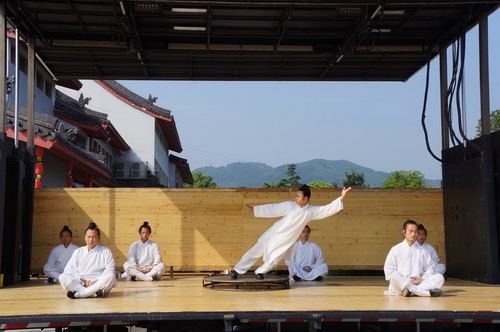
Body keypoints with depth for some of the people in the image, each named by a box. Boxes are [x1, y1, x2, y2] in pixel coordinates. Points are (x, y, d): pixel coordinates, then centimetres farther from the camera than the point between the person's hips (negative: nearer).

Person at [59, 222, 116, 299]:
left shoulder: (105, 251, 11)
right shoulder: (78, 252, 17)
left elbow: (110, 271, -1)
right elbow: (69, 269, 5)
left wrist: (96, 281, -16)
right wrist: (83, 281, -10)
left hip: (98, 284, -1)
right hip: (79, 284, 2)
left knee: (110, 276, -33)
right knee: (63, 277, -24)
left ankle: (77, 294, -37)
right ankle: (94, 293, -39)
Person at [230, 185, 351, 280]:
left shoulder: (311, 211, -9)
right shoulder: (290, 205, -12)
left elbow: (328, 209, -11)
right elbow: (272, 209, -7)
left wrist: (341, 198, -21)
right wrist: (254, 209, -9)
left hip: (286, 241, 1)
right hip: (274, 234, -1)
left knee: (273, 261, 2)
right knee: (255, 253, 4)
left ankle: (260, 272, 30)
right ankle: (237, 270, 17)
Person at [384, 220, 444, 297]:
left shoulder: (422, 250, 20)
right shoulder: (396, 249, 11)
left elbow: (430, 268, 16)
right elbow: (389, 270, 3)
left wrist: (422, 279, -4)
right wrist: (405, 281, -9)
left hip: (419, 283, 3)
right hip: (401, 283, -3)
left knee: (439, 277, -20)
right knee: (394, 276, -37)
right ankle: (427, 292, -40)